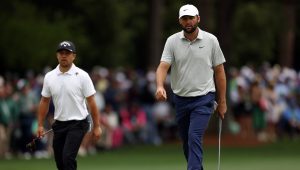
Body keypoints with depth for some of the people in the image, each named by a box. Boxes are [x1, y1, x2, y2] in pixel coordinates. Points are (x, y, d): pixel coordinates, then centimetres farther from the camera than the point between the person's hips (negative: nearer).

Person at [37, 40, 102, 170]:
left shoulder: (82, 76, -8)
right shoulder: (49, 77, 4)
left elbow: (91, 102, -6)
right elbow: (44, 102, 12)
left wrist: (97, 126, -7)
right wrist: (40, 125, 8)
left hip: (77, 124, -5)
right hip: (59, 124, 5)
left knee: (68, 157, -20)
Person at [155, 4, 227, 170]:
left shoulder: (211, 40, -3)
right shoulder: (172, 41, -1)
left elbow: (219, 71, 3)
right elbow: (163, 66, -12)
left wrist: (222, 102, 3)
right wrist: (160, 86, -33)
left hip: (203, 99, -3)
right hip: (180, 99, 3)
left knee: (194, 138, -18)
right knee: (186, 141, 13)